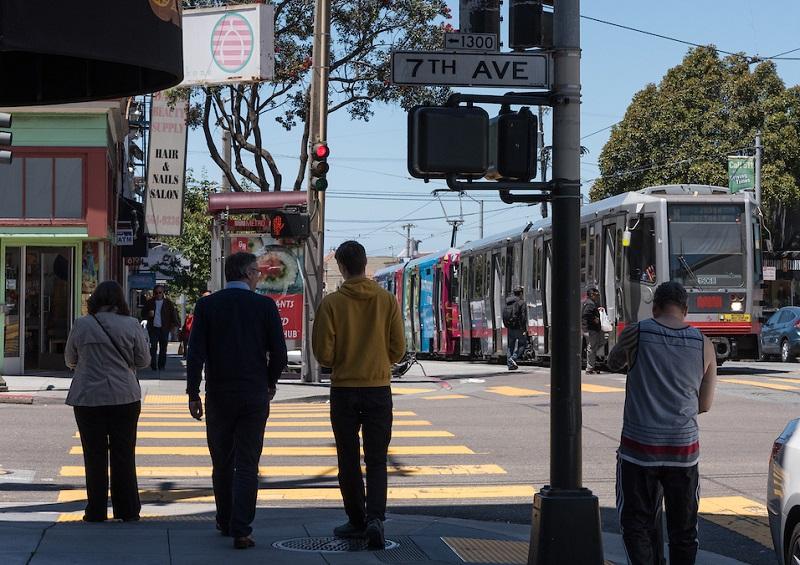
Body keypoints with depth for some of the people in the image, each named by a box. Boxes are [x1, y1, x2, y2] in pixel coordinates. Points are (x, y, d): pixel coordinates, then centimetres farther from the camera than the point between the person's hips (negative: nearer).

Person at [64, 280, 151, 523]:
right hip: (125, 398, 0)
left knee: (95, 456, 7)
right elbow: (143, 360, 3)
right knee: (124, 455, 9)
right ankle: (127, 510, 12)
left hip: (88, 399, 0)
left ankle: (96, 511, 10)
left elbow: (70, 360, 8)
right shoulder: (131, 325, -4)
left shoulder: (81, 325, -3)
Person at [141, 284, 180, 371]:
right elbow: (143, 313, 14)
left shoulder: (168, 303, 3)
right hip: (153, 328, 0)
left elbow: (174, 313, 3)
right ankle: (153, 366, -3)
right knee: (153, 348, -6)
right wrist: (148, 314, -9)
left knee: (163, 348, 4)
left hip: (164, 329, 0)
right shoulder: (150, 302, 7)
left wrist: (175, 324, -10)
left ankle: (161, 366, 12)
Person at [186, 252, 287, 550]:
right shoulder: (265, 305, -4)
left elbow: (196, 353, -5)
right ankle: (241, 530, -4)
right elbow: (279, 353, -4)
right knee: (247, 464, 2)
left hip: (218, 395, 1)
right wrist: (270, 383, 14)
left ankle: (225, 522, 26)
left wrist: (193, 394, 0)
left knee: (222, 462, 16)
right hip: (255, 395, -1)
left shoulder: (206, 305, -1)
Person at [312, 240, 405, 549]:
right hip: (379, 389, 1)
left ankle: (357, 520, 18)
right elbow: (398, 349, -1)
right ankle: (375, 517, -12)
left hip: (343, 390, -1)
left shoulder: (331, 303, -8)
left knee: (349, 461, 12)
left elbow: (323, 353, -9)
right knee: (376, 462, 5)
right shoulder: (387, 301, -3)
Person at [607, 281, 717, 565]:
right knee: (683, 527, 12)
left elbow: (614, 363, 14)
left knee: (637, 523, 6)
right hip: (684, 447, 2)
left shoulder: (635, 334, -7)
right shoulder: (704, 344, 1)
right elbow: (705, 404, 9)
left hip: (639, 446, -2)